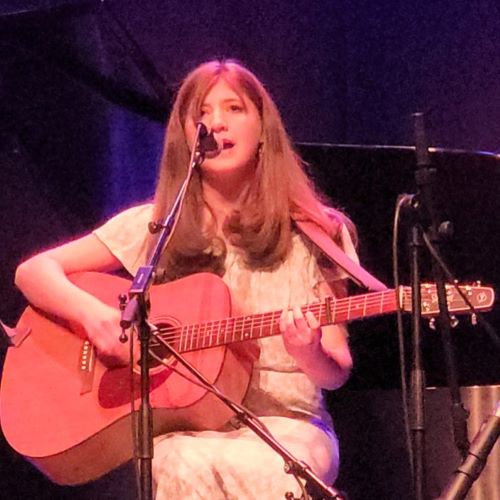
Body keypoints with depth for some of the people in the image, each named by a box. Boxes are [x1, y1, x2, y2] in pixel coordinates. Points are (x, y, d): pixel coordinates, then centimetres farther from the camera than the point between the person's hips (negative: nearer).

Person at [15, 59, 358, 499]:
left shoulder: (312, 236, 6)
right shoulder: (154, 227, 8)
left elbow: (336, 373, 5)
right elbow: (34, 272, 7)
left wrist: (311, 355, -19)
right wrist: (93, 314, -14)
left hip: (284, 423, 0)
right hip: (181, 427, 0)